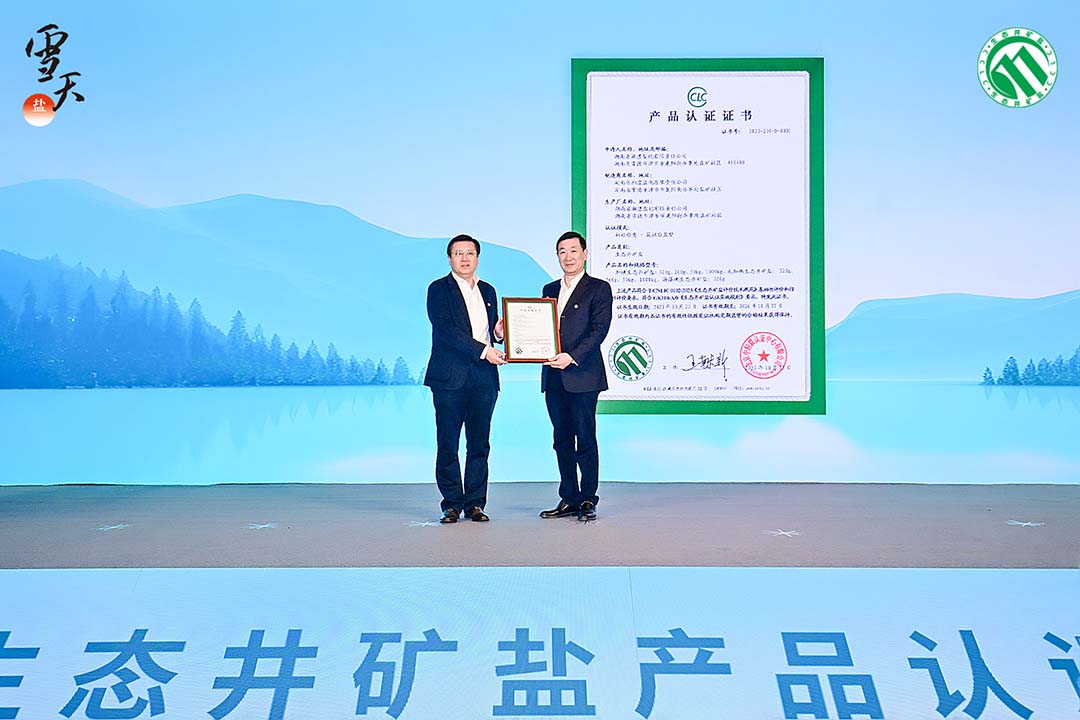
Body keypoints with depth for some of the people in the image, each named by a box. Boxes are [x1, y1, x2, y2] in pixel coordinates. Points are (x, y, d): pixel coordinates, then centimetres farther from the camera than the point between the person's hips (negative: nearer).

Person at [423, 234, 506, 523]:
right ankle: (452, 504, 8)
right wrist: (483, 350, -17)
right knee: (447, 445, -1)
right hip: (450, 377, -4)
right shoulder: (439, 289, 0)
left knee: (479, 444, 5)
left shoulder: (488, 291, 18)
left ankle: (475, 503, 12)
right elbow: (446, 330, -12)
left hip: (484, 378, 5)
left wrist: (498, 333, 2)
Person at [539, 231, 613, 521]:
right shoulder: (550, 290, 19)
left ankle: (588, 500, 6)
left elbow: (599, 329, -10)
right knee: (562, 440, 10)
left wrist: (572, 356, -21)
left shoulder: (599, 288, 0)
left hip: (582, 375, -6)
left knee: (585, 439, -2)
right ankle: (569, 499, 17)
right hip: (553, 377, 6)